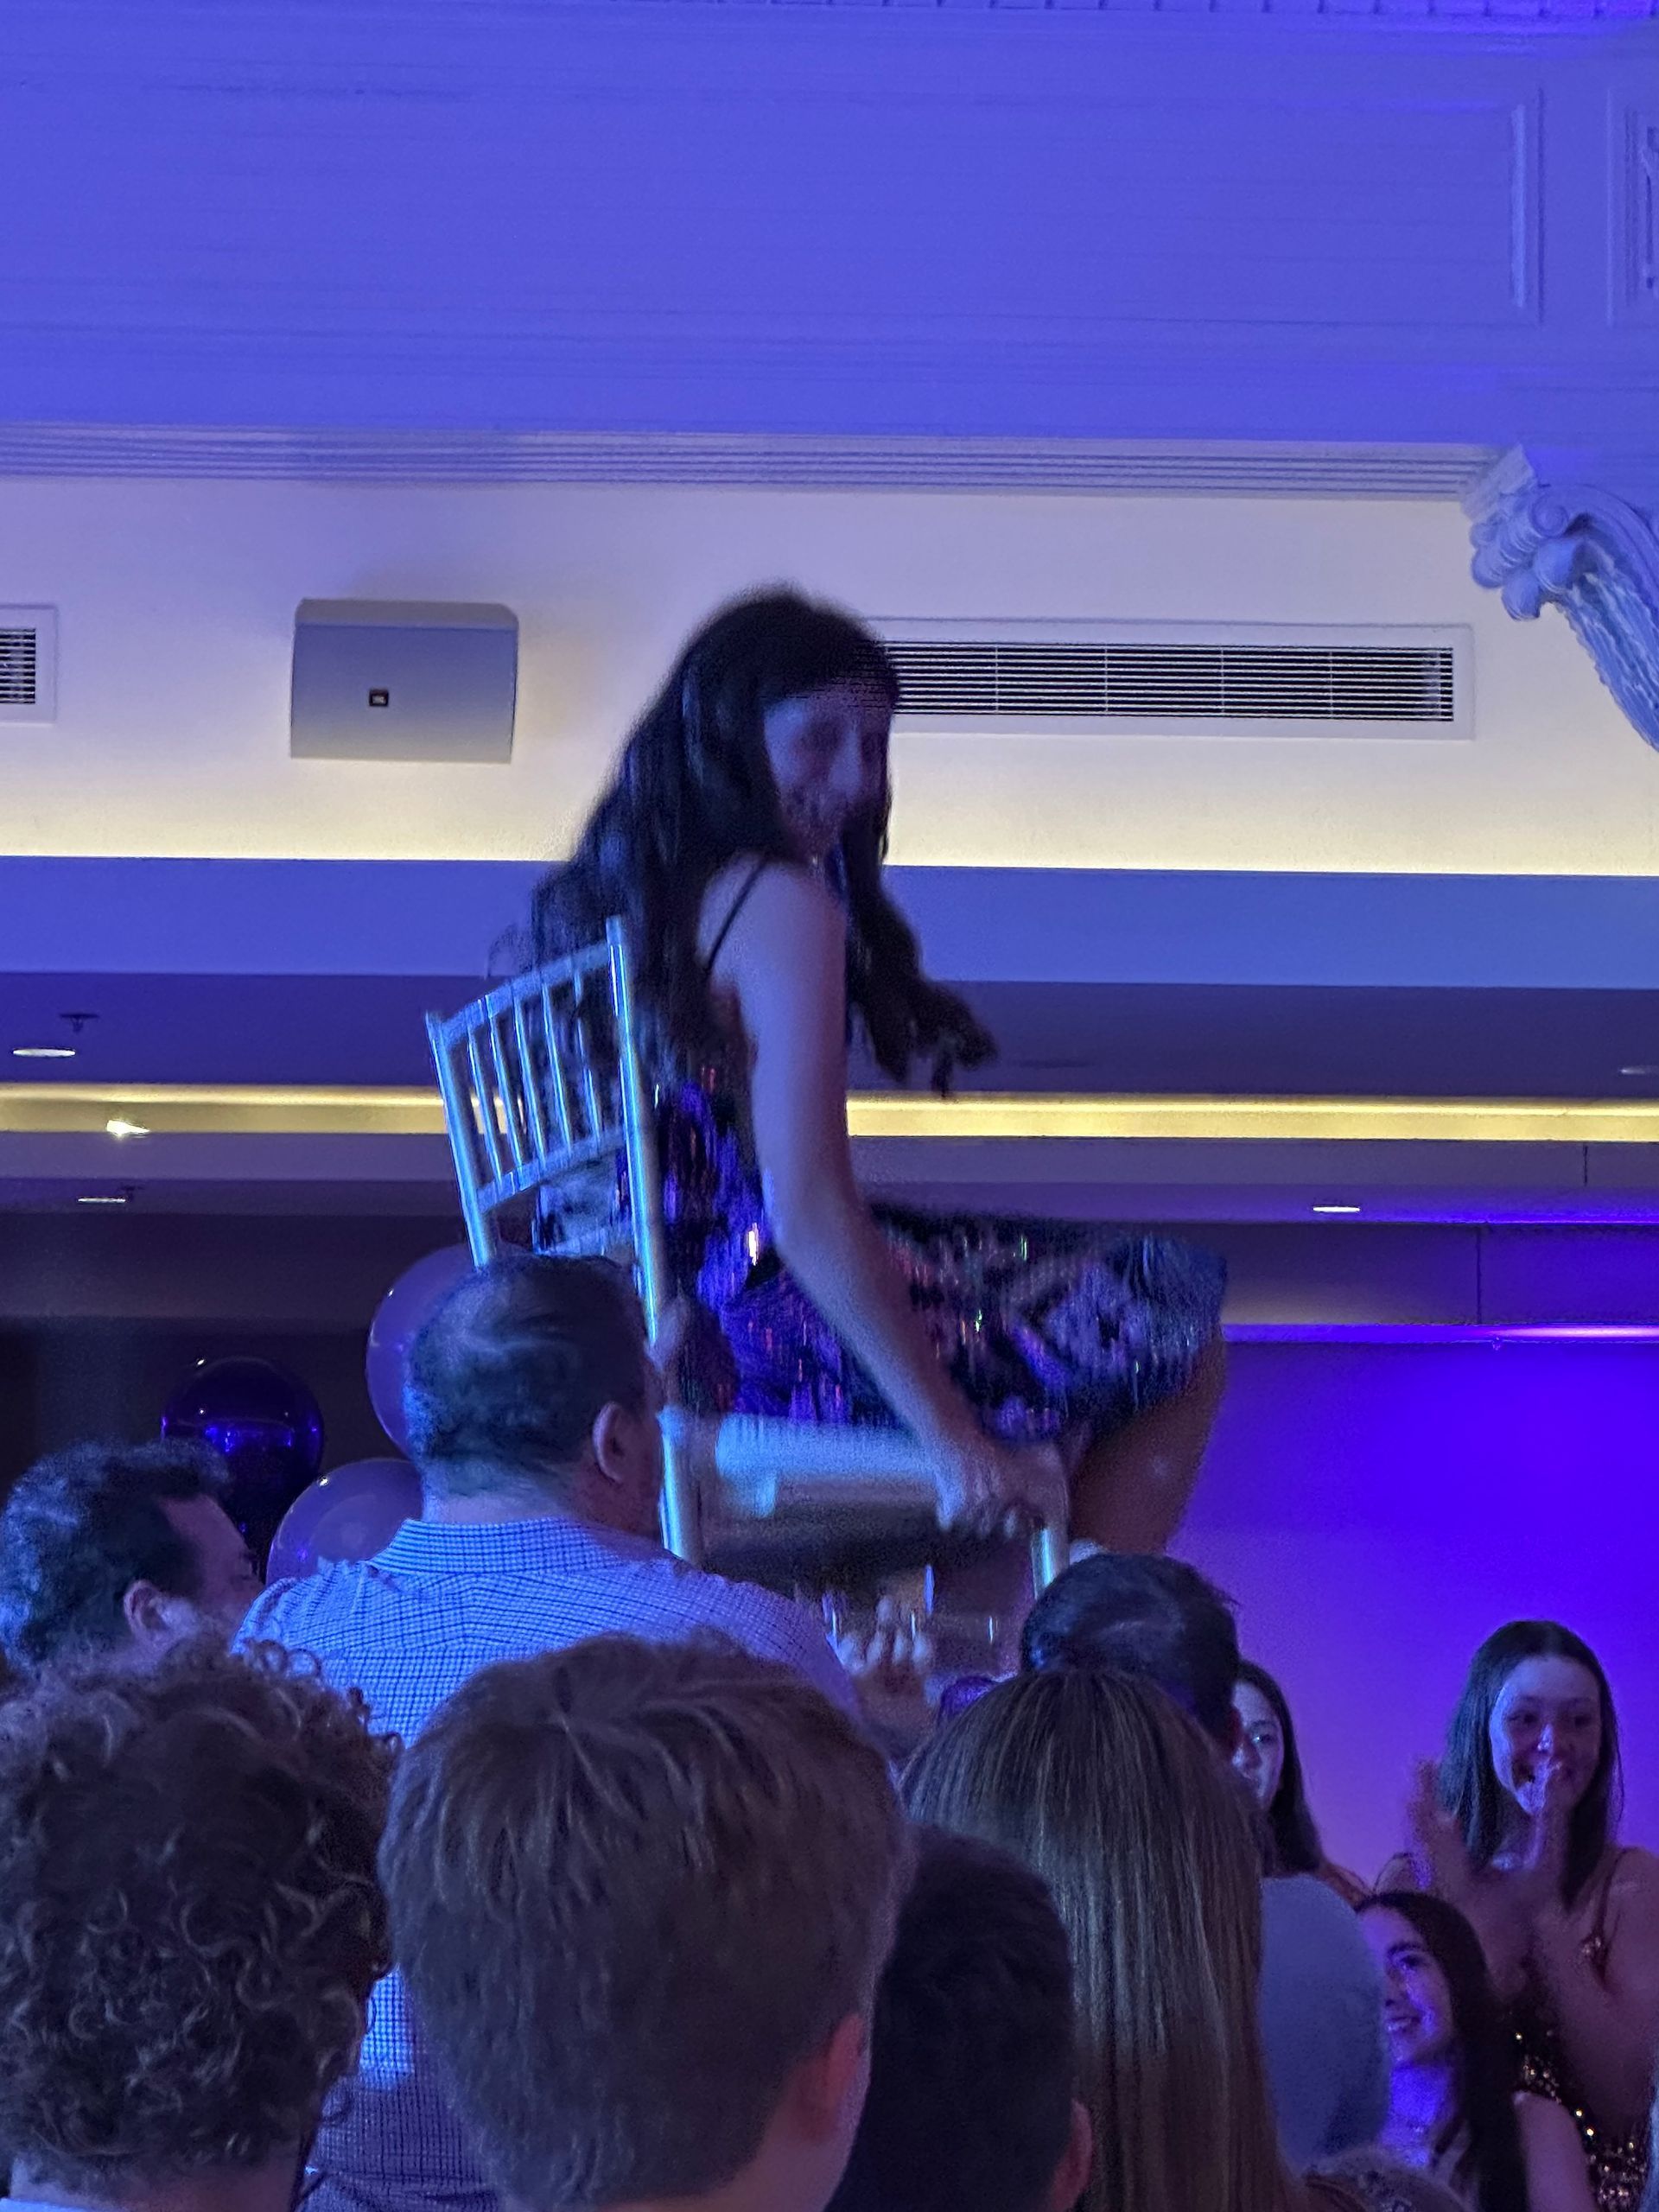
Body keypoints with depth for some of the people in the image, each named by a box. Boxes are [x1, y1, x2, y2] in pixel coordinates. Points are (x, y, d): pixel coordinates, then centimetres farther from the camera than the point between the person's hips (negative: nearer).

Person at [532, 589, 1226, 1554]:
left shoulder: (617, 887, 9)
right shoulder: (780, 903, -18)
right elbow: (810, 1214, -26)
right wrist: (956, 1445, -23)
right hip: (767, 1340, -9)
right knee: (1176, 1332, 8)